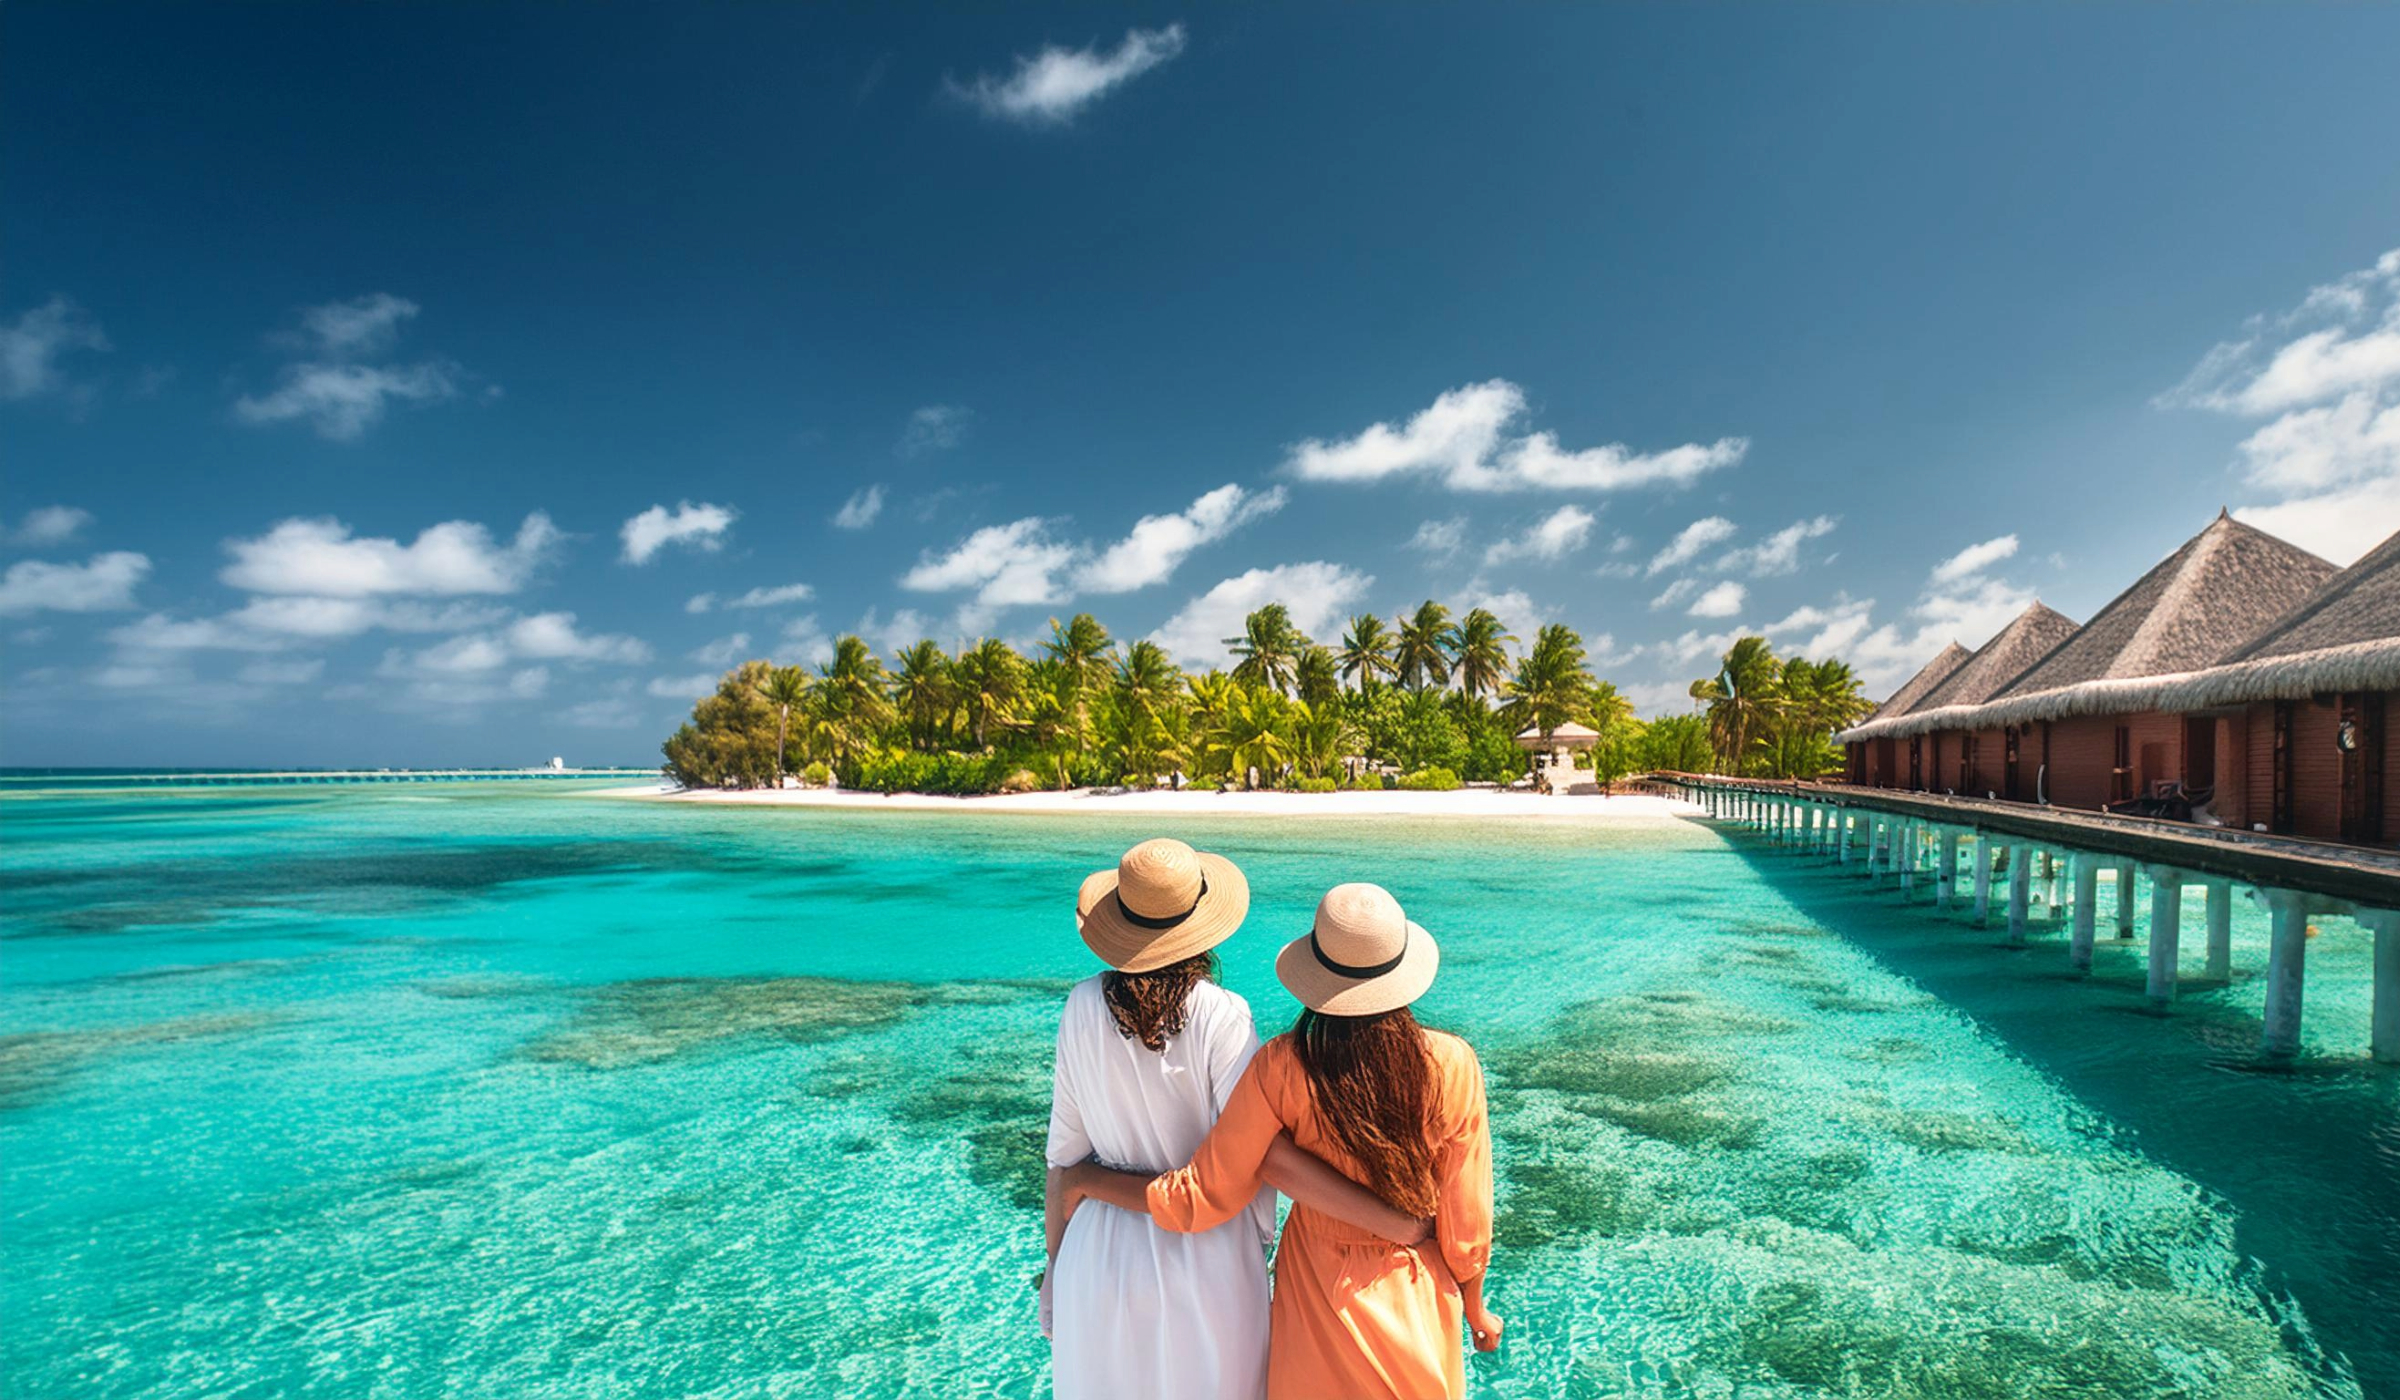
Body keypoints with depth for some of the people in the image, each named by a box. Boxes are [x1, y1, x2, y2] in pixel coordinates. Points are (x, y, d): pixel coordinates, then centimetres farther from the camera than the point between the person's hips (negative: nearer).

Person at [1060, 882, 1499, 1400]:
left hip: (1318, 1290, 0)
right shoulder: (1452, 1065, -20)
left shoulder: (1282, 1068, -23)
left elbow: (1203, 1199, -16)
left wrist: (1083, 1179, -3)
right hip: (1418, 1302, 1)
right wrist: (1475, 1307, 10)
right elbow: (1466, 1221, -9)